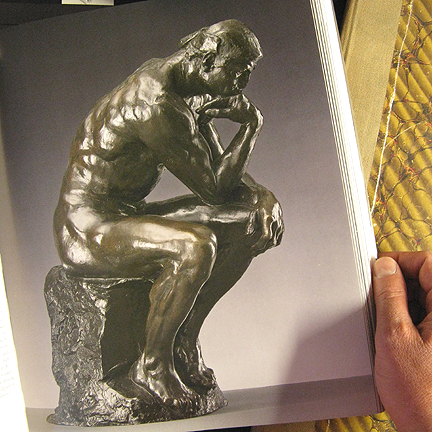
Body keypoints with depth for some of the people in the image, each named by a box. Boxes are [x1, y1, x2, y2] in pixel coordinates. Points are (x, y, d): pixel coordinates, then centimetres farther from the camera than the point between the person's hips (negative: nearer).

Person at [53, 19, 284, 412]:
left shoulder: (190, 92, 6)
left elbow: (222, 166, 13)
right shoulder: (158, 106, -25)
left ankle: (185, 339, 5)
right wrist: (253, 123, -14)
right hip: (88, 230, -9)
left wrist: (261, 195, -6)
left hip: (130, 216, 9)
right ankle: (153, 365, -10)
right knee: (195, 247, -35)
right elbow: (212, 187, -23)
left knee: (250, 225, -1)